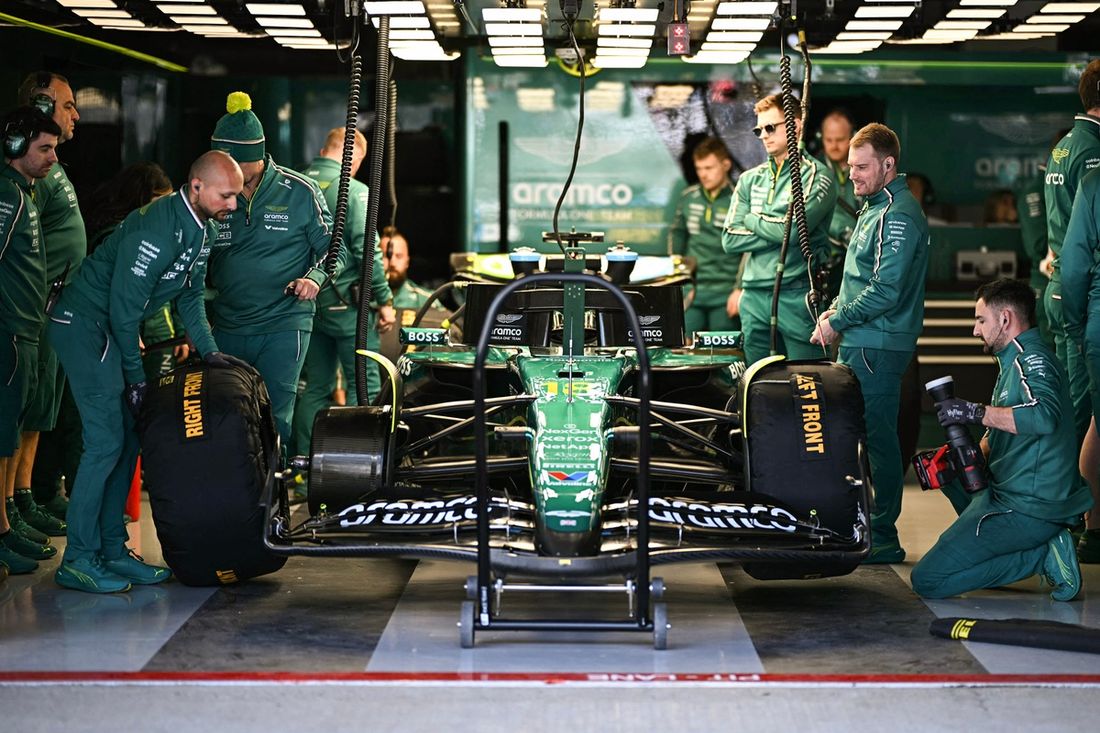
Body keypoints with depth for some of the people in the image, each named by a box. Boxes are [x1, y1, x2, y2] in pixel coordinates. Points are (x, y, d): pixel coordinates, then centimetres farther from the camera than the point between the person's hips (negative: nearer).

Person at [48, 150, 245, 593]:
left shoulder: (202, 229, 4)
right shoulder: (157, 230, -26)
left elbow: (190, 293, 15)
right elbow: (125, 307, -23)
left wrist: (209, 350, 4)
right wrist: (136, 378, -15)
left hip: (113, 329, 10)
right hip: (83, 324, -10)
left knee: (128, 439, 8)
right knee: (106, 442, -13)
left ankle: (112, 551, 14)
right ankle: (77, 560, -8)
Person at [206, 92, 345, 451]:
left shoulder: (299, 192, -3)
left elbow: (332, 250, 4)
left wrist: (314, 277, -17)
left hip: (283, 327, -4)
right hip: (227, 330, 4)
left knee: (273, 418, -8)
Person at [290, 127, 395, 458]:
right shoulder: (353, 191, -10)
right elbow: (366, 249, -16)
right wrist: (384, 299, -10)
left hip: (307, 302, 6)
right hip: (346, 301, -6)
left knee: (316, 387, 13)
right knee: (365, 384, 0)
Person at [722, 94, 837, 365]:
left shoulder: (816, 175, -2)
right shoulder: (750, 179, 15)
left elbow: (793, 228, -16)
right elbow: (730, 240, 6)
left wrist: (753, 220, 1)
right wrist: (776, 231, -7)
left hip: (797, 294, -6)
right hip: (754, 295, 6)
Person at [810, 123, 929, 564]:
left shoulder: (898, 216, -16)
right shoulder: (875, 208, 18)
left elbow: (886, 291, -23)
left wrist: (838, 321, -14)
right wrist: (838, 311, 11)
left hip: (877, 345, -11)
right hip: (861, 343, 11)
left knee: (877, 437, -6)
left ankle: (883, 539, -1)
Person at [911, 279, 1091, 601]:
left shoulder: (1032, 359, -14)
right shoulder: (1016, 360, 19)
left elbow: (1045, 415, -35)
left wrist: (976, 412, -31)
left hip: (1027, 509, -11)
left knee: (927, 580, -14)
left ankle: (1044, 556, -10)